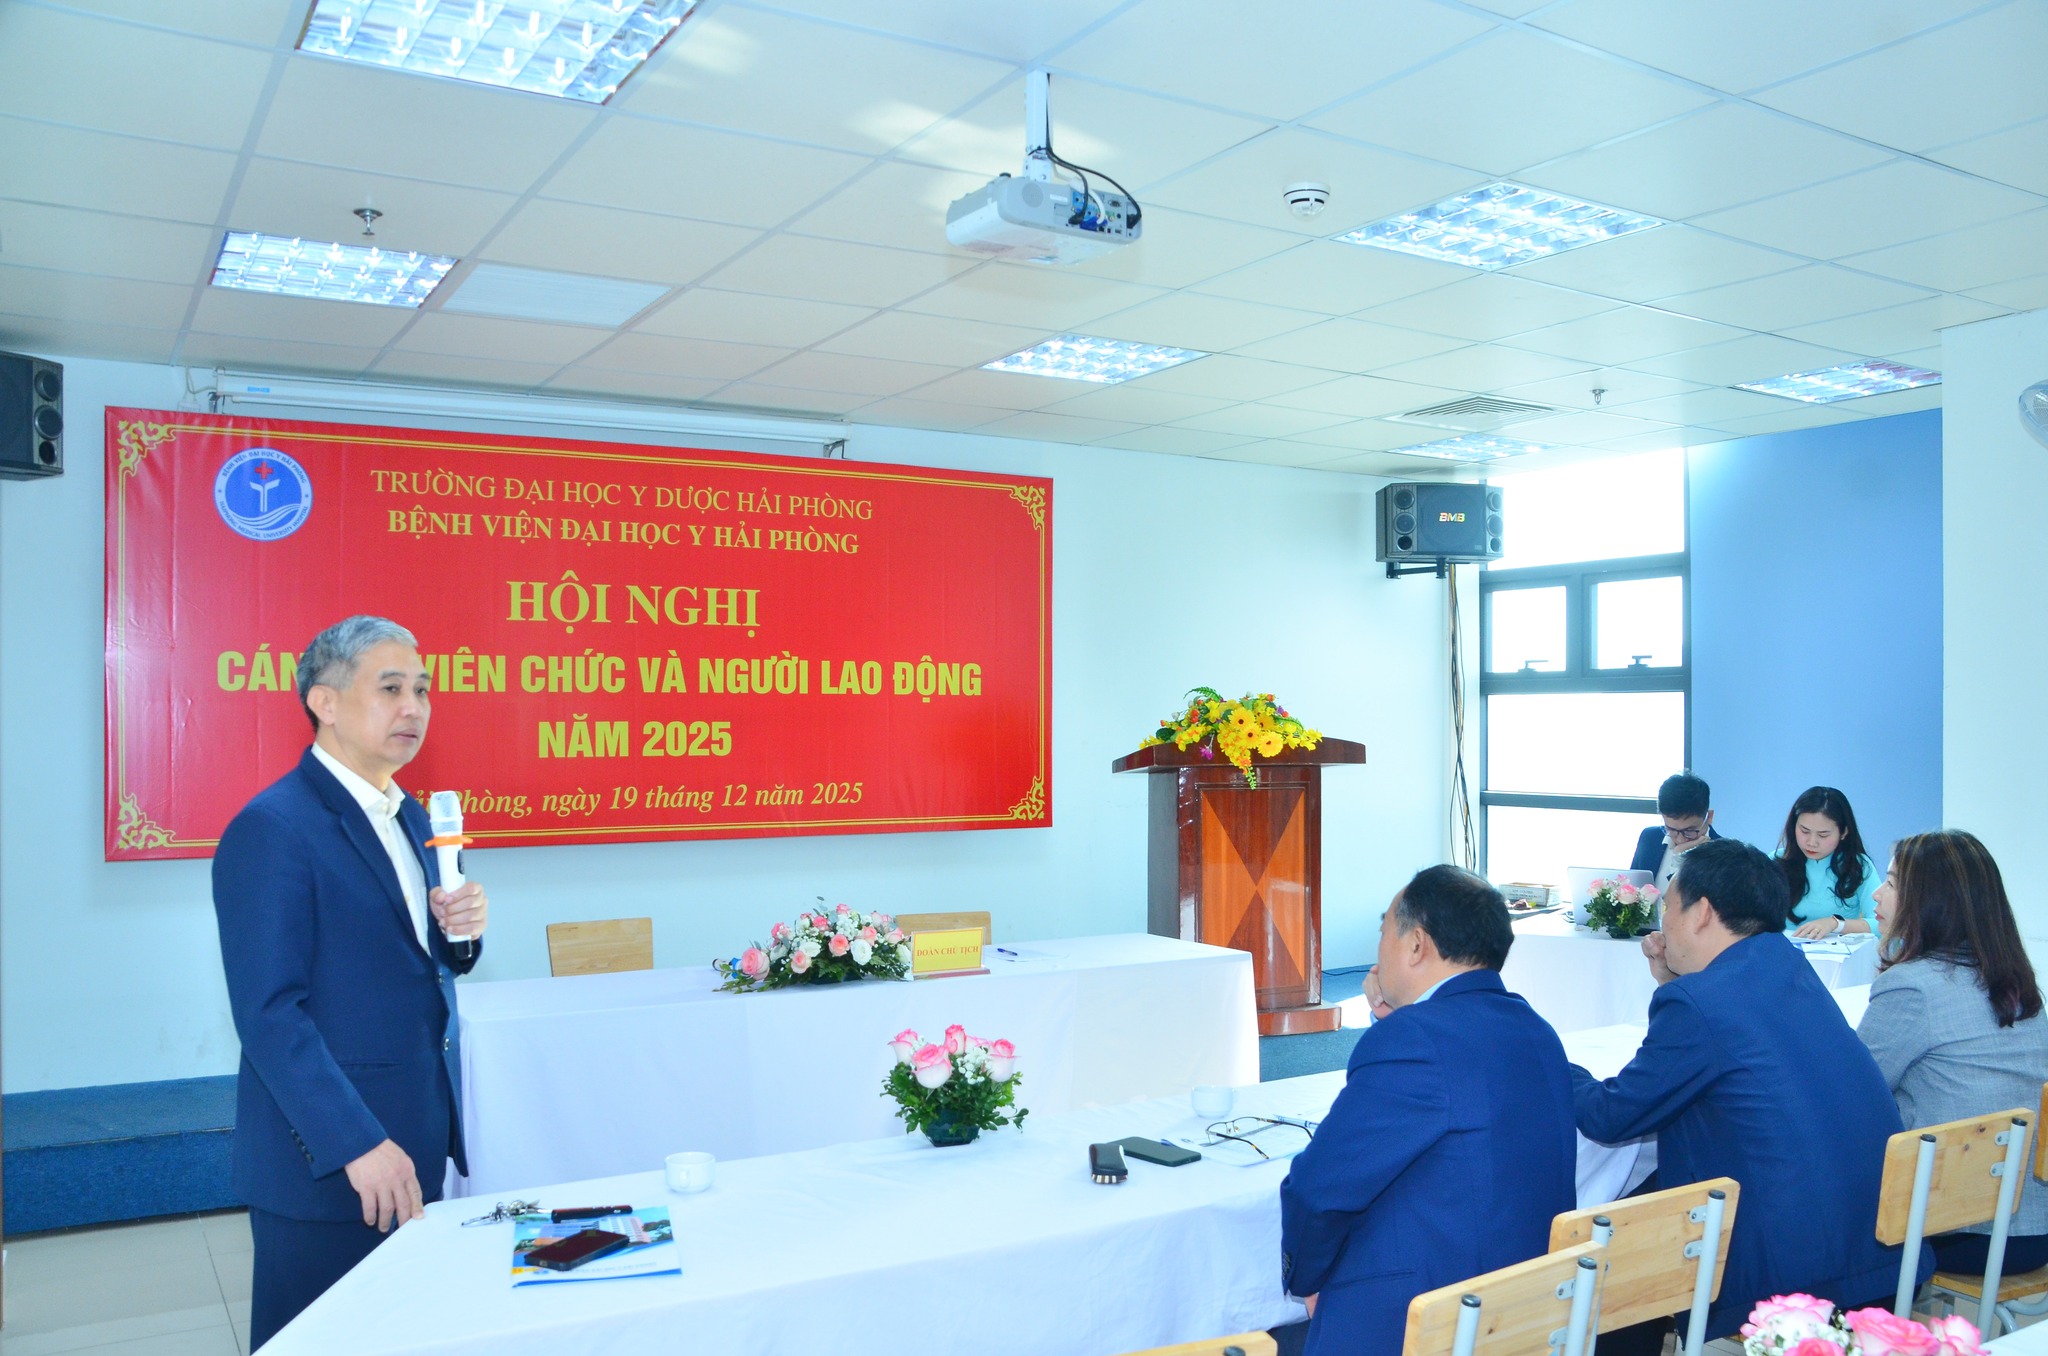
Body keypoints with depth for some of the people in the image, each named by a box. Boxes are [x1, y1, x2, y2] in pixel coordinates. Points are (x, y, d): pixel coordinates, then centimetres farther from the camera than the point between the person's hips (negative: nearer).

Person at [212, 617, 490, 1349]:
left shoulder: (408, 818, 11)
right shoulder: (271, 829, -15)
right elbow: (269, 1012, -20)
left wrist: (459, 931, -3)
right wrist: (359, 1143, -22)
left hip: (416, 1141, 8)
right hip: (325, 1162, -8)